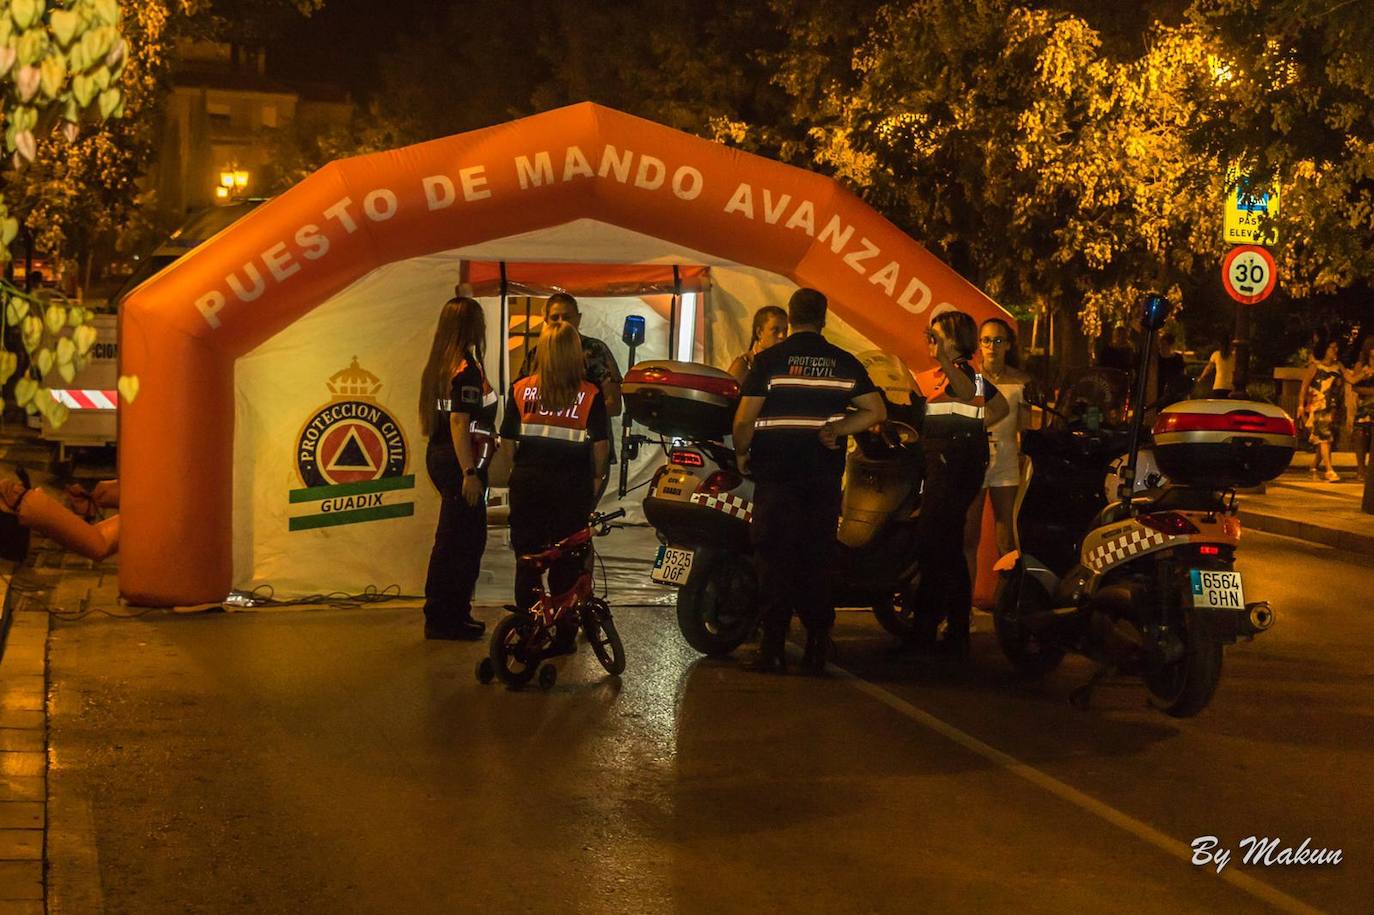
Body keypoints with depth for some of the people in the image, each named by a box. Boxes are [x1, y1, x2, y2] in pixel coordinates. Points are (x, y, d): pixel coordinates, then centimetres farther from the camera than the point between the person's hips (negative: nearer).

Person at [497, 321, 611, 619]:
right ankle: (565, 628, 13)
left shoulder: (520, 390, -3)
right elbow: (601, 445, -3)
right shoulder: (590, 395, -7)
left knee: (526, 558, 11)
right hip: (572, 485, -1)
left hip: (528, 483, 1)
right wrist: (597, 477, 12)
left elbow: (507, 441, 0)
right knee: (567, 561, 9)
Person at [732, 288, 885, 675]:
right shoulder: (845, 363, 6)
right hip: (825, 476, 3)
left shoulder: (769, 360, -5)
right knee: (818, 558, 9)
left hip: (776, 472, -3)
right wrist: (836, 429, 3)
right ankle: (817, 649, 11)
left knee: (775, 558, 0)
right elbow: (876, 411, 4)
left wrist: (742, 453, 7)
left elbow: (744, 418, -9)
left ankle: (773, 649, -2)